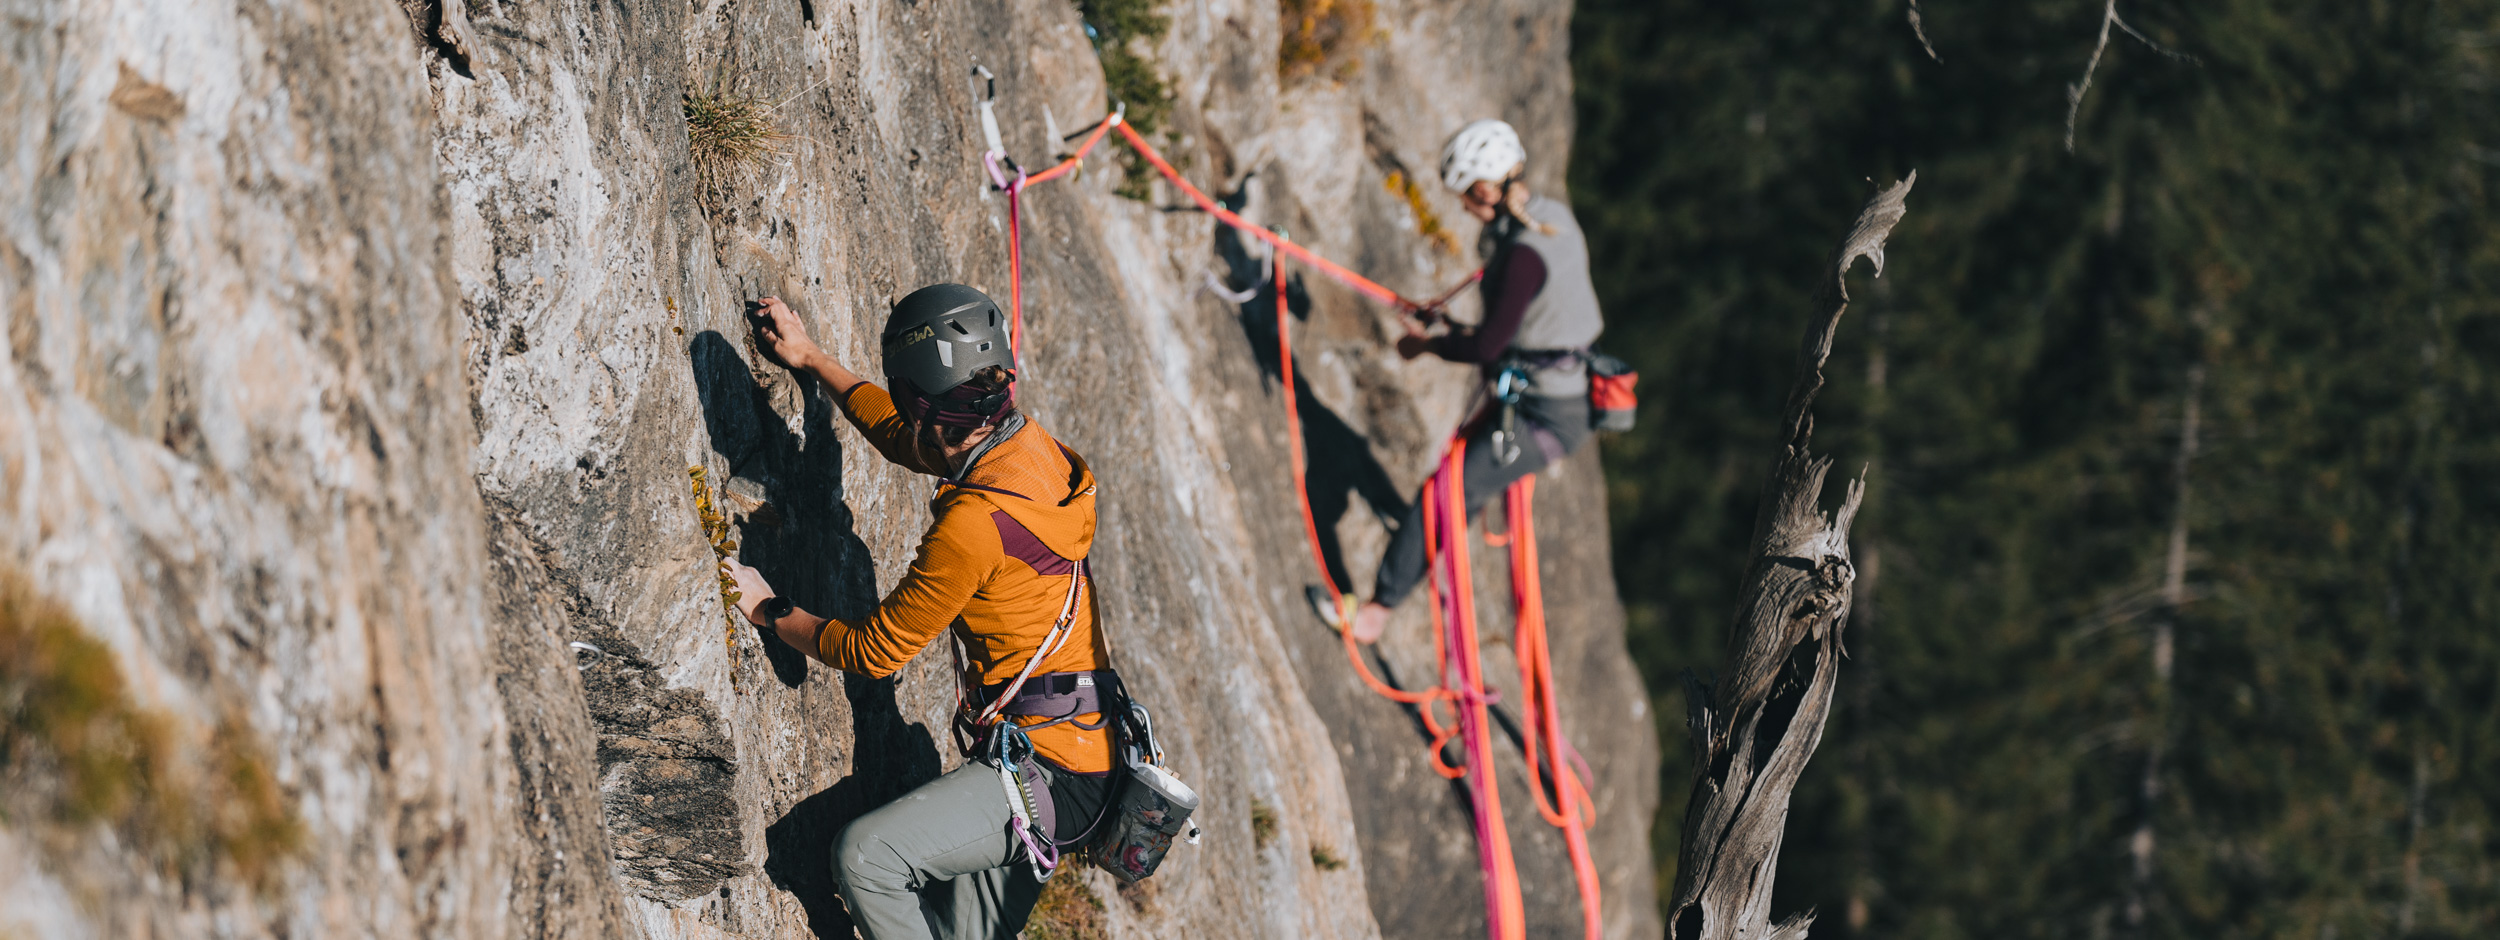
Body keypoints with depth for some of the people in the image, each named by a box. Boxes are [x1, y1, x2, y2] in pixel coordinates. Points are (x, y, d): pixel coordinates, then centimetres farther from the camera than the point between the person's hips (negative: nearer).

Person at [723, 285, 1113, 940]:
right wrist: (810, 359, 38)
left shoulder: (974, 523, -22)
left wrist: (769, 611, 6)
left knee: (865, 855, -18)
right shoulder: (1030, 447, 6)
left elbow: (875, 651, -9)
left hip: (1046, 773, -10)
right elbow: (899, 436, 30)